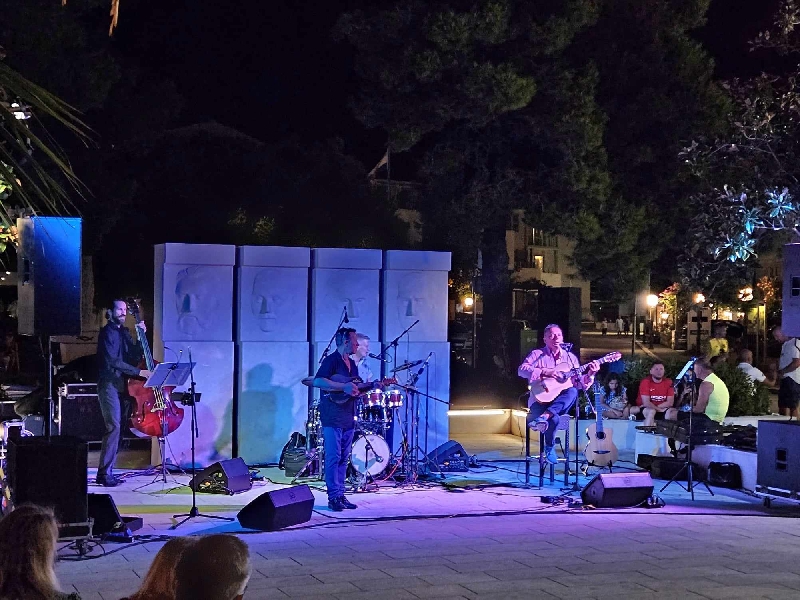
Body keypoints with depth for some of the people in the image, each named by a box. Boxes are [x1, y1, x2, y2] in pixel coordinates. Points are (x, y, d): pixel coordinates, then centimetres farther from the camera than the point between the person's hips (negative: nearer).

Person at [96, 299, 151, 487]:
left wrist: (141, 336, 1)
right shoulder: (107, 332, -8)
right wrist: (138, 372, -21)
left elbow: (135, 356, 11)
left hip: (122, 385, 8)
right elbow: (113, 361, -18)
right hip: (109, 385, -8)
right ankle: (104, 473, -12)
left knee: (117, 428, 7)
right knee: (114, 427, -15)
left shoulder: (124, 333, 16)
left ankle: (107, 472, 11)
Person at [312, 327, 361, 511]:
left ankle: (341, 495, 13)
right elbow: (317, 381, -22)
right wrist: (343, 387, -25)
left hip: (348, 419, 8)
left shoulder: (352, 364, 18)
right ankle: (334, 497, -6)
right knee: (334, 457, -8)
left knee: (344, 458, 9)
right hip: (332, 418, -8)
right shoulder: (331, 360, -8)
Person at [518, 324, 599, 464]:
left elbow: (578, 382, 10)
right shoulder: (537, 355, 3)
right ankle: (549, 448, -10)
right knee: (554, 418, -35)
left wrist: (590, 375, -10)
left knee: (573, 392, -31)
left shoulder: (570, 357, 14)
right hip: (541, 400, -3)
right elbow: (521, 370, -12)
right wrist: (545, 372, -20)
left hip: (561, 402, 3)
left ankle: (545, 416, -43)